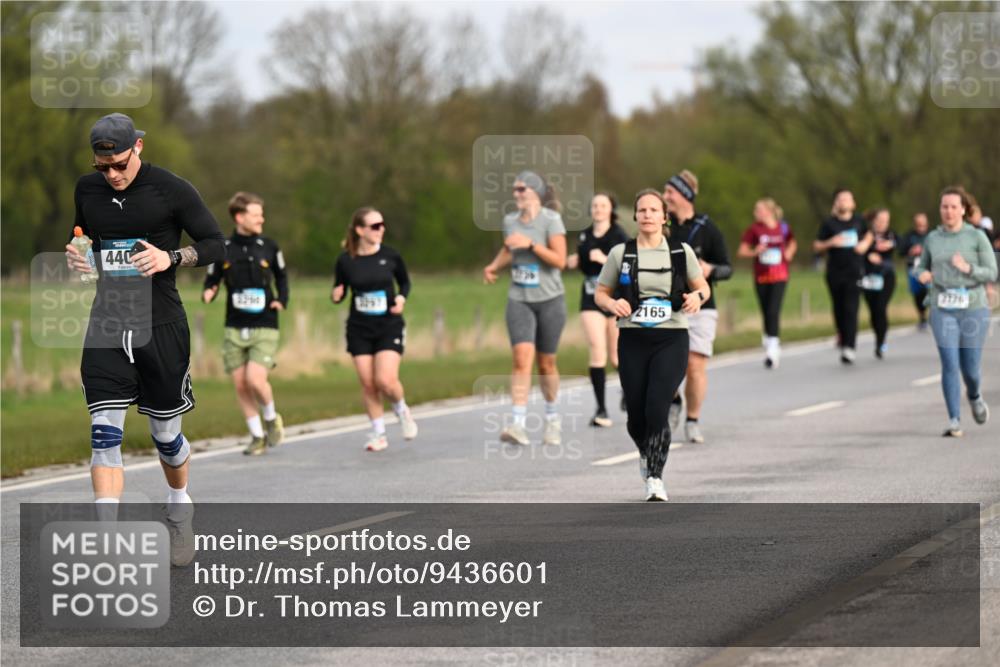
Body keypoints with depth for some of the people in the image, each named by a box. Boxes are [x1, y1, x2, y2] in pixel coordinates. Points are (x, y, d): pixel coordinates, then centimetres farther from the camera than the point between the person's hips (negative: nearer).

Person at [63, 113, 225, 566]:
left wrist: (170, 258, -20)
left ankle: (179, 505, 39)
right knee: (104, 433, -10)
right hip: (107, 325, 3)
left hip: (161, 325, -3)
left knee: (165, 433, 10)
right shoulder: (87, 190, 6)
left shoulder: (172, 191, -7)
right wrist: (75, 256, -1)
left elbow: (215, 245, -3)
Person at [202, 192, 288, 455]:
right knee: (240, 385, 2)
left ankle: (272, 419, 11)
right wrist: (208, 294, -13)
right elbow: (212, 281, 9)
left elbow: (281, 276, 15)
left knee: (255, 379, -18)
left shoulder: (269, 247, 1)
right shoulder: (222, 250, 0)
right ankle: (257, 436, 18)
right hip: (235, 328, 2)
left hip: (264, 328, -2)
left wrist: (282, 300, -1)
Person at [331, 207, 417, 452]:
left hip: (389, 326, -1)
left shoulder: (390, 256, -5)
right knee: (368, 384, 1)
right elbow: (338, 293, 5)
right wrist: (336, 296, -17)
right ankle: (378, 433, 17)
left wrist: (401, 297, -8)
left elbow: (405, 281, 11)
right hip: (359, 330, 1)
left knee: (385, 381, -15)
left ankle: (401, 409, 18)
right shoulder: (346, 261, -6)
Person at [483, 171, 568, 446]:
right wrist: (494, 266, 7)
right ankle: (518, 424, -22)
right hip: (519, 300, 3)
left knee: (546, 363, 8)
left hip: (549, 299, -3)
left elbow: (560, 260, -15)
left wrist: (530, 244, -22)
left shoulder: (551, 219, -9)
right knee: (522, 359, -14)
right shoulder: (510, 220, 6)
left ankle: (553, 419, 30)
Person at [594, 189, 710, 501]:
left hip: (671, 340, -1)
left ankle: (655, 478, -9)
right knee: (636, 415, 5)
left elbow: (703, 287, 14)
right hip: (632, 342, 1)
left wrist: (697, 296, -10)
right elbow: (600, 293, 11)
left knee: (657, 410, -17)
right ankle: (647, 453, 40)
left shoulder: (682, 252, 3)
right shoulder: (620, 253, 3)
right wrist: (613, 304, -11)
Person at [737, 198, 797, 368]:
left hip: (779, 277, -2)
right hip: (761, 277, 2)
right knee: (766, 314, 8)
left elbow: (792, 243, 20)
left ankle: (772, 346, -17)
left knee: (773, 311, -15)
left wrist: (789, 254, 2)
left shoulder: (783, 228, 0)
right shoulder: (754, 229, -1)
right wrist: (755, 252, -18)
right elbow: (742, 250, 0)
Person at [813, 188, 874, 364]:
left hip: (854, 272, -1)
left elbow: (868, 234, 25)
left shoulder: (858, 221, 6)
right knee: (839, 309, 10)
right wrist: (831, 242, -17)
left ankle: (849, 347, -18)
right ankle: (842, 335, 38)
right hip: (835, 272, 1)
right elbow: (816, 246, 1)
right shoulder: (829, 223, 0)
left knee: (851, 309, -12)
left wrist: (865, 244, 3)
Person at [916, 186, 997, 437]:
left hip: (973, 308, -1)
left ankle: (974, 396, 37)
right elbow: (921, 267, 19)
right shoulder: (932, 239, 7)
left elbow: (991, 273, -3)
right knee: (950, 365, -11)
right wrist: (922, 274, -6)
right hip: (943, 310, 1)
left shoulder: (977, 237, -1)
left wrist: (967, 268, -21)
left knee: (970, 368, 3)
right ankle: (954, 422, -7)